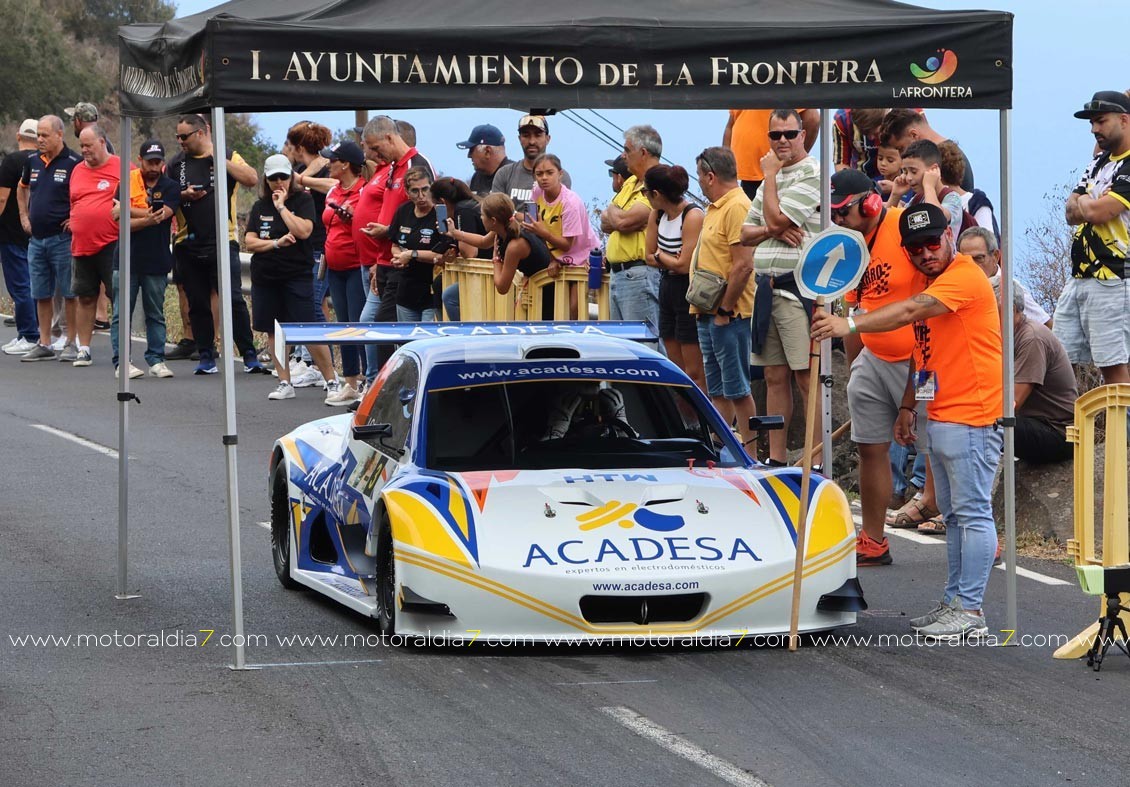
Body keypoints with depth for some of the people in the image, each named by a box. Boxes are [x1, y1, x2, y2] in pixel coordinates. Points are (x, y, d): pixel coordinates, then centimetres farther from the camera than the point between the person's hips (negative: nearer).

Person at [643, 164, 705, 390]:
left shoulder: (692, 216, -18)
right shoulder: (657, 214, 6)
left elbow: (684, 265, -20)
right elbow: (649, 254, 11)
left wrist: (660, 256, -3)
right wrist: (670, 260, -8)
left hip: (688, 290, -8)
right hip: (667, 289, 8)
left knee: (694, 374, -7)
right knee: (676, 370, 11)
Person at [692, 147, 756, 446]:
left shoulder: (736, 207, -16)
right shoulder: (715, 208, 17)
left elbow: (744, 265, -22)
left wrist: (725, 310, -20)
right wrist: (704, 306, 18)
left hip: (729, 316, -10)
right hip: (709, 313, 10)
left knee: (736, 388, -6)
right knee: (717, 389, 13)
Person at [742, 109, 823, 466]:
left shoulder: (812, 175, -7)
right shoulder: (772, 178, 19)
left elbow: (775, 219, -16)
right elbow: (746, 233, 20)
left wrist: (769, 175, -3)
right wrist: (769, 230, -3)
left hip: (798, 287, -8)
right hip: (767, 287, 8)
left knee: (807, 377, -10)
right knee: (775, 376, 11)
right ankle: (776, 458, 15)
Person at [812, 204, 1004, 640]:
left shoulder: (964, 277, -14)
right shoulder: (932, 284, 19)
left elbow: (910, 312, -29)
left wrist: (851, 324, -37)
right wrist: (907, 407, 22)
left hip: (970, 419, -11)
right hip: (938, 420, 11)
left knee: (972, 513, -8)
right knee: (953, 516, 13)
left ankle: (970, 611, -8)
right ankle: (954, 601, 18)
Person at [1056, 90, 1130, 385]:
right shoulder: (1100, 162, 21)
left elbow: (1096, 212, -17)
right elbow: (1071, 213, 16)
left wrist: (1084, 202, 5)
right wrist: (1091, 204, -4)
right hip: (1078, 279, 9)